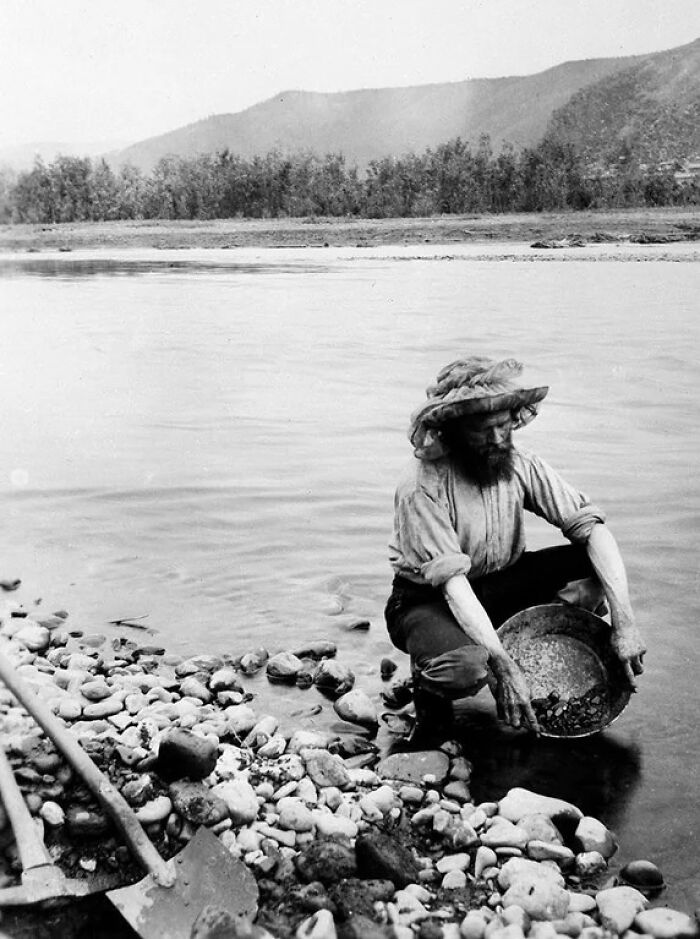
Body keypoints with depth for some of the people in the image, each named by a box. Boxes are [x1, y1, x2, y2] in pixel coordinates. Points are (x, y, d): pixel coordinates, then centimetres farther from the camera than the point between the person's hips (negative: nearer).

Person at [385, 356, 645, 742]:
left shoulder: (521, 464, -10)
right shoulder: (423, 487, -26)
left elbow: (593, 528, -15)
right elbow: (452, 583, -31)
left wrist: (623, 619, -27)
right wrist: (504, 667, -38)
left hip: (499, 587, 5)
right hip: (428, 601, -5)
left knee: (596, 566, -15)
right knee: (467, 666, -38)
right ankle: (431, 686, -1)